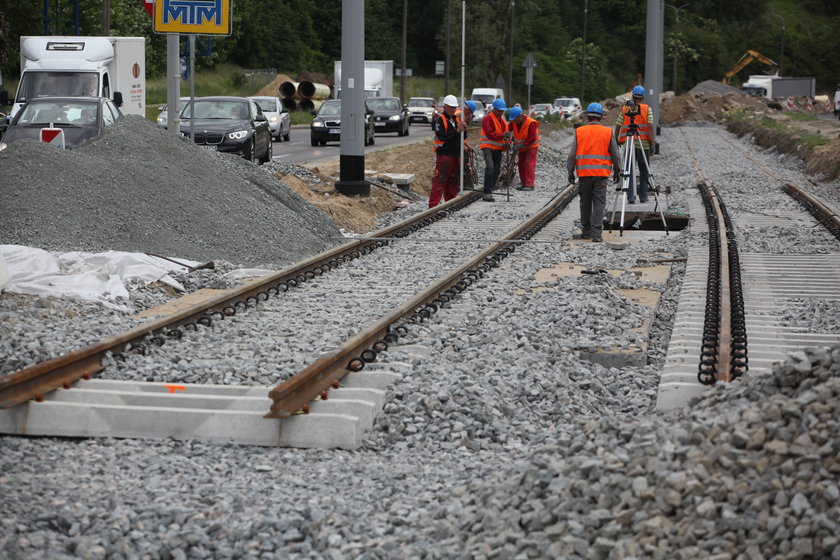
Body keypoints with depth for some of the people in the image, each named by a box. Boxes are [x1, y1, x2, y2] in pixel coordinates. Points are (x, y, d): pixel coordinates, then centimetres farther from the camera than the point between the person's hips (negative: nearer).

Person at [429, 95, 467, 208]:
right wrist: (456, 131, -21)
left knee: (453, 180, 12)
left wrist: (464, 129, -5)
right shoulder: (440, 119, -7)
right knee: (440, 180, -11)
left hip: (456, 155, 7)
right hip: (444, 154, -7)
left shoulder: (457, 119, 16)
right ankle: (433, 204, -12)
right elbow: (441, 135, -20)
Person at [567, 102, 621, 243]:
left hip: (584, 173, 1)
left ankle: (586, 231, 18)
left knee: (585, 202, 12)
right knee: (599, 202, -2)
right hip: (601, 173, -1)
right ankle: (596, 233, -11)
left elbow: (572, 154, 0)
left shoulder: (579, 131, 0)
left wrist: (570, 171, 9)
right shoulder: (608, 132, 0)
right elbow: (615, 154, 3)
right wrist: (617, 171, 14)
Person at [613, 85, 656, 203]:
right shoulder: (647, 109, 1)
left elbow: (617, 127, 4)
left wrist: (616, 142, 15)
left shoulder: (624, 109, 7)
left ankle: (630, 197, -9)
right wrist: (653, 144, -8)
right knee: (644, 171, 11)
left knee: (629, 171, 1)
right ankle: (643, 196, 12)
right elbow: (650, 127, -8)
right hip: (643, 144, -1)